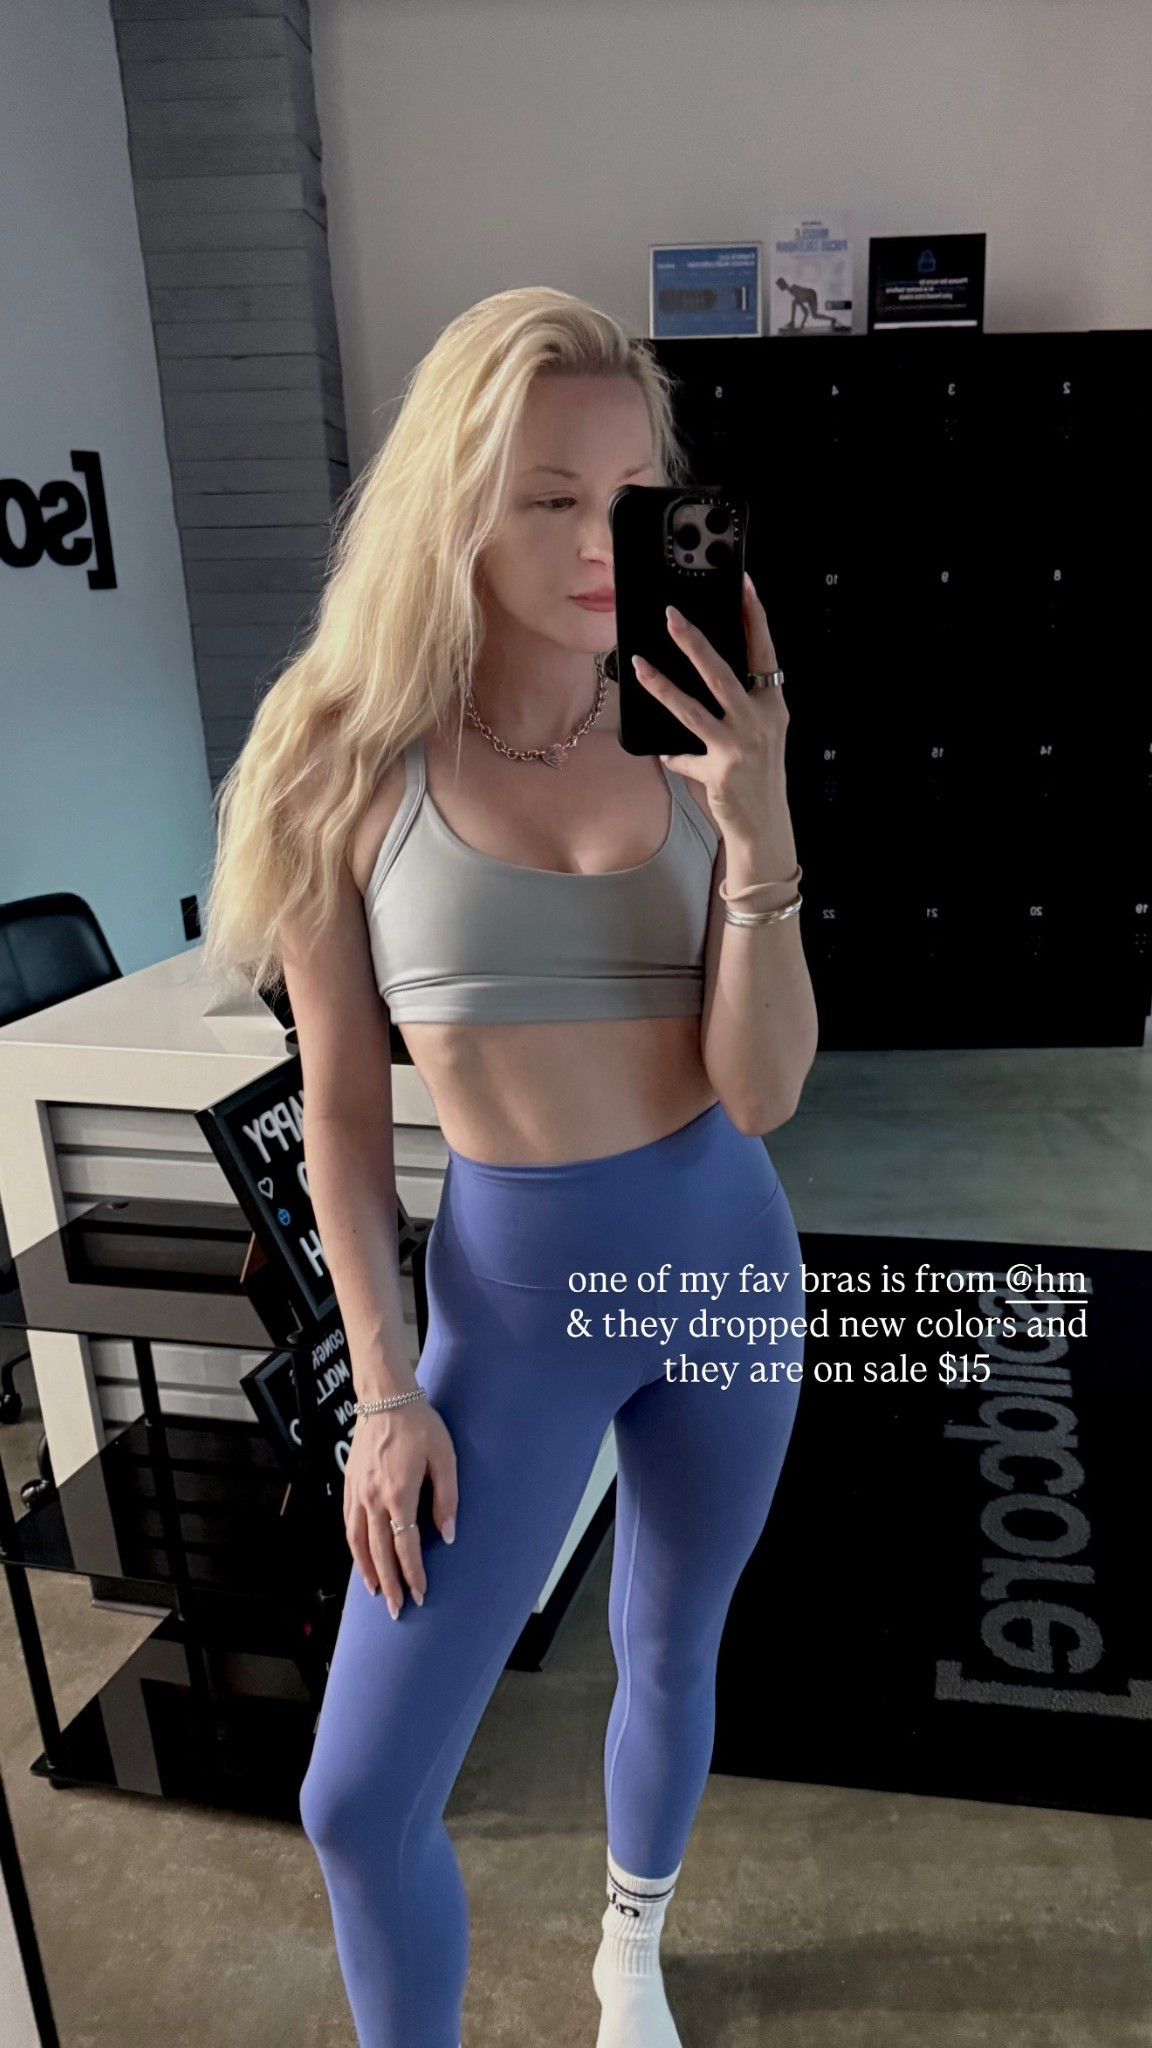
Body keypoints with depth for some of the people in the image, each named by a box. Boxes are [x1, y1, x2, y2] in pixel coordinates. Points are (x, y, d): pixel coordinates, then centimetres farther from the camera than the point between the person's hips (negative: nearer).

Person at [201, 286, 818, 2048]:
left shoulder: (697, 741, -7)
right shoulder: (350, 758, -12)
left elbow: (764, 1091, -11)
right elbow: (341, 1106, -5)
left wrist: (758, 824, -24)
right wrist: (385, 1392, -6)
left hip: (725, 1255, 3)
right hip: (508, 1292, -2)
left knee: (672, 1657, 23)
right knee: (360, 1798, 2)